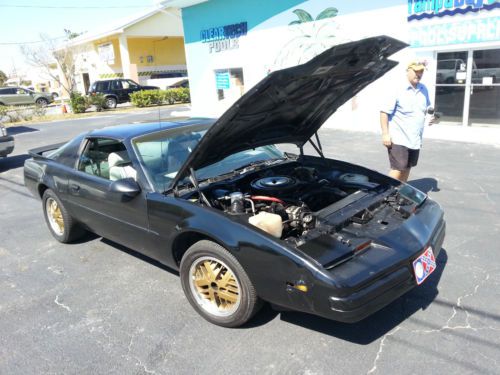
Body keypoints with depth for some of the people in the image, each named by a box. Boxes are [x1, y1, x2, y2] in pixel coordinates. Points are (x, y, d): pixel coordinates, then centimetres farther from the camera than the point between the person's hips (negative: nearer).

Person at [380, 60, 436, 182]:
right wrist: (385, 134, -19)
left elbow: (427, 108, 24)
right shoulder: (398, 90, -12)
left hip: (415, 139, 7)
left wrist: (430, 116, 1)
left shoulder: (424, 90, 10)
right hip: (398, 139, -7)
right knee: (398, 169, -11)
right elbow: (384, 112, -14)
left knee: (407, 168, 16)